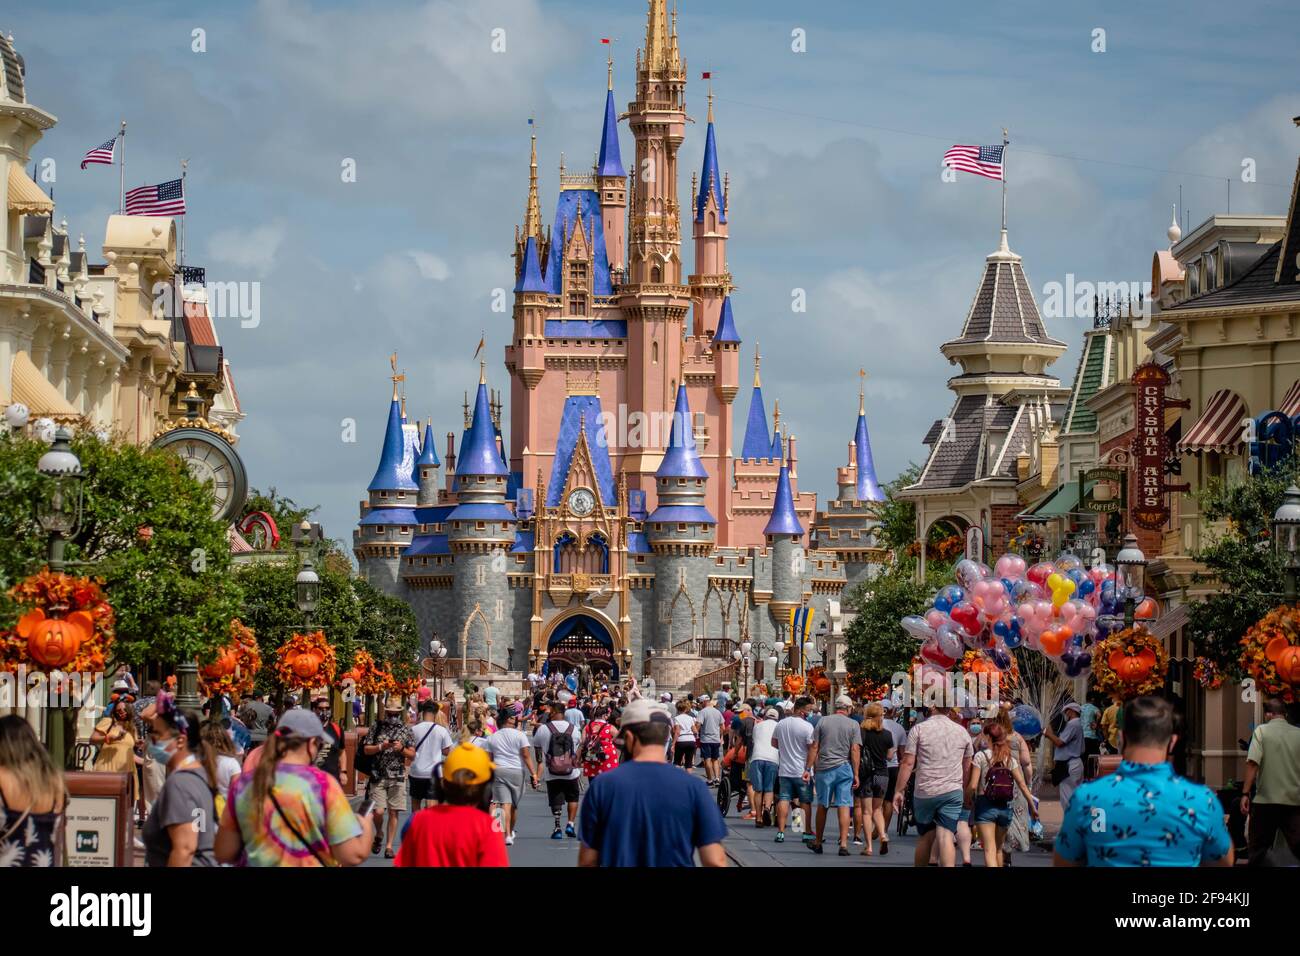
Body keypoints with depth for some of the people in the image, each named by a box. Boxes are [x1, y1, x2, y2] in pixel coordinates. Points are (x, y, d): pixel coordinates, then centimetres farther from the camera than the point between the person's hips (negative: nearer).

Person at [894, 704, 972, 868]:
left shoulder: (918, 729, -1)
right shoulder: (962, 731, 7)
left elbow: (908, 762, -5)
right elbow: (967, 768, 13)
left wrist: (900, 791, 0)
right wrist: (965, 793, 25)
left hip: (924, 793, -1)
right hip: (953, 792, 1)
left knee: (926, 837, 13)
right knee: (946, 836, -7)